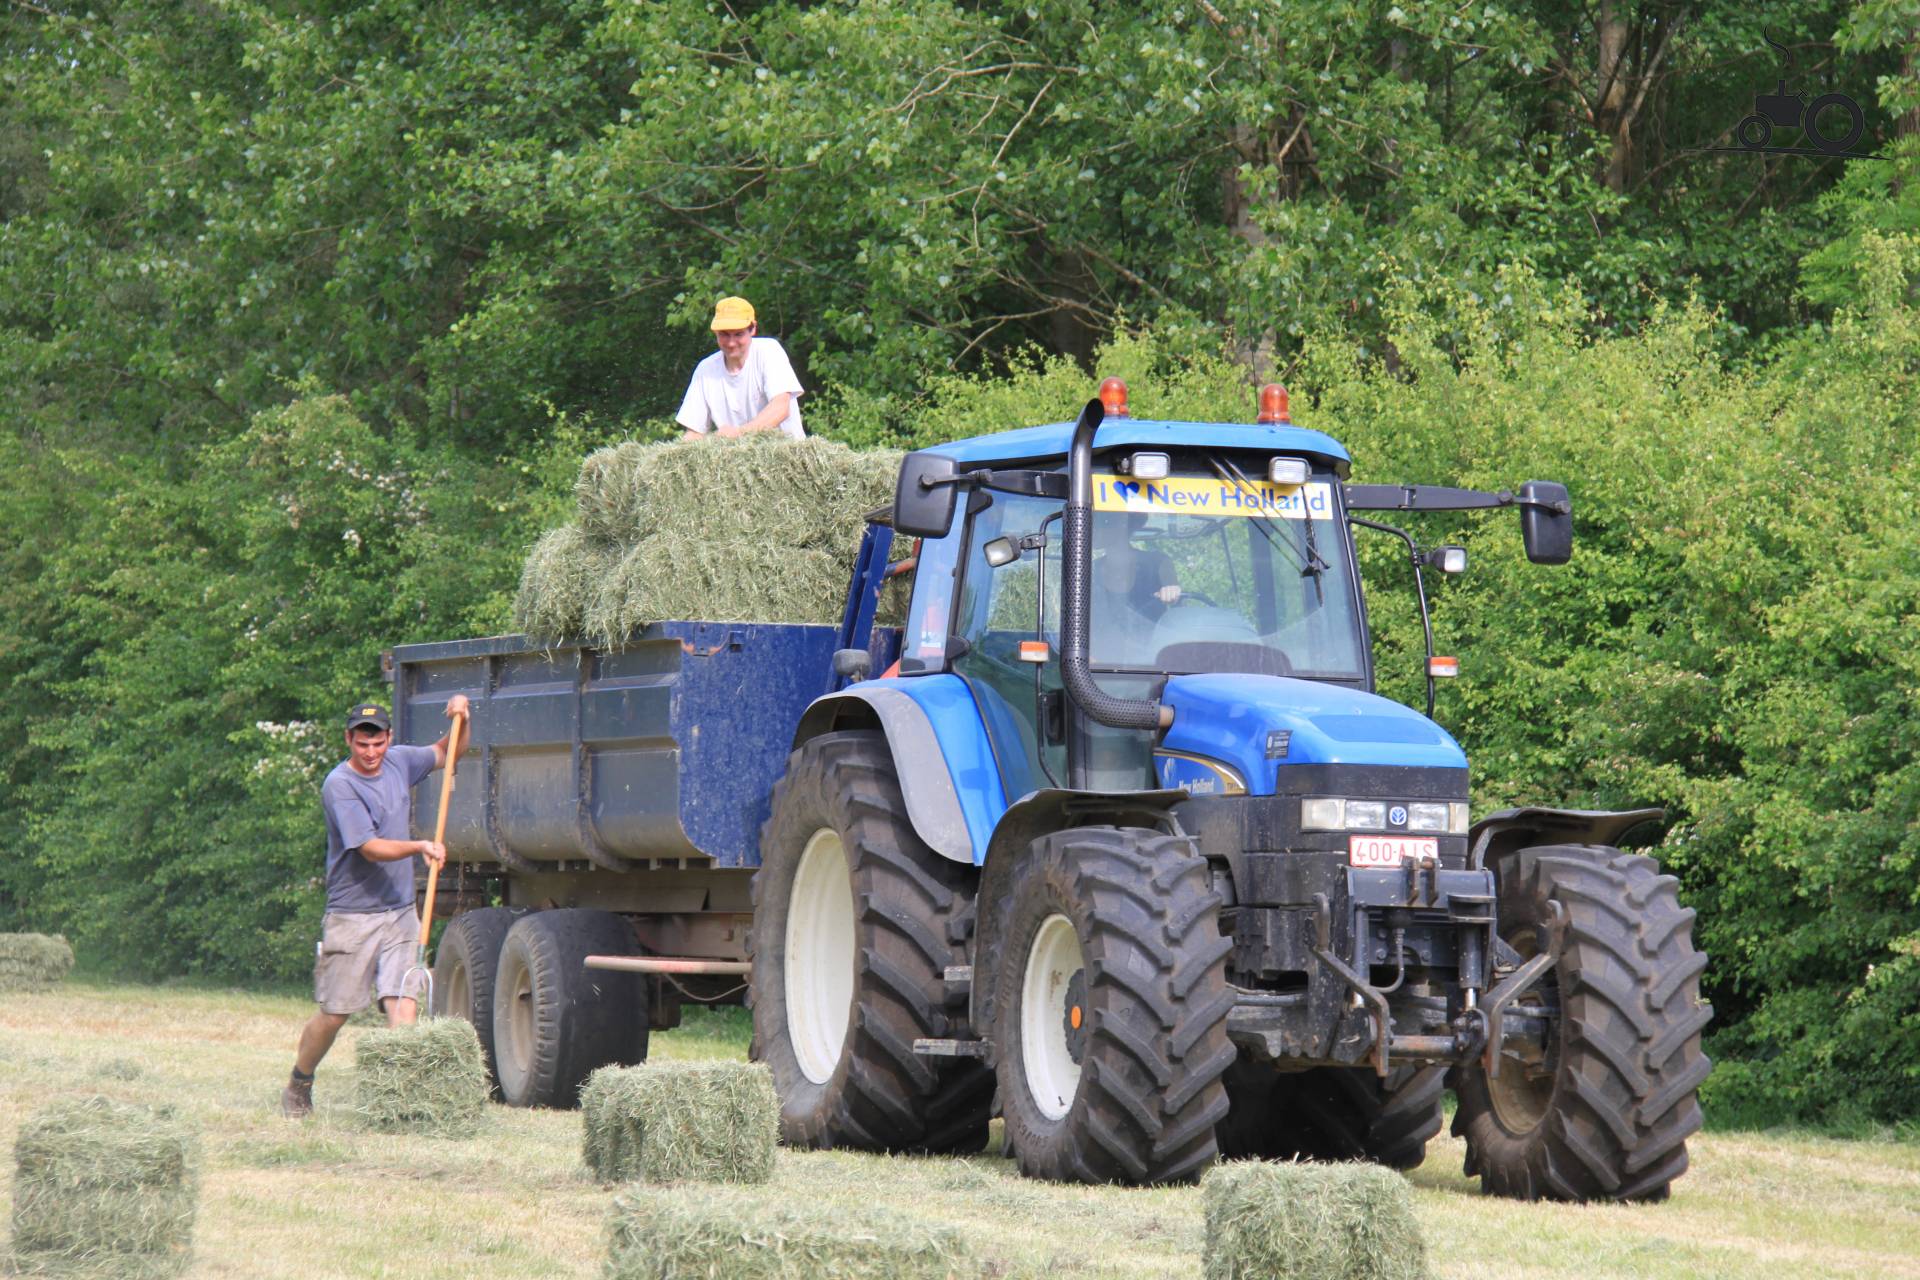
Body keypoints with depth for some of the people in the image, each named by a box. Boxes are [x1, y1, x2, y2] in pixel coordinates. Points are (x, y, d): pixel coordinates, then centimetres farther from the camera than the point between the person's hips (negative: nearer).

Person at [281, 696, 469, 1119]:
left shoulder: (399, 763, 8)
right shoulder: (340, 786, -13)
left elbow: (443, 754, 27)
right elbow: (371, 848, -20)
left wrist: (459, 717, 8)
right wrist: (420, 847, -33)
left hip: (400, 912, 5)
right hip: (353, 916, -5)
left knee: (403, 1005, -9)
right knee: (334, 1013, 3)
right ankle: (298, 1089, 24)